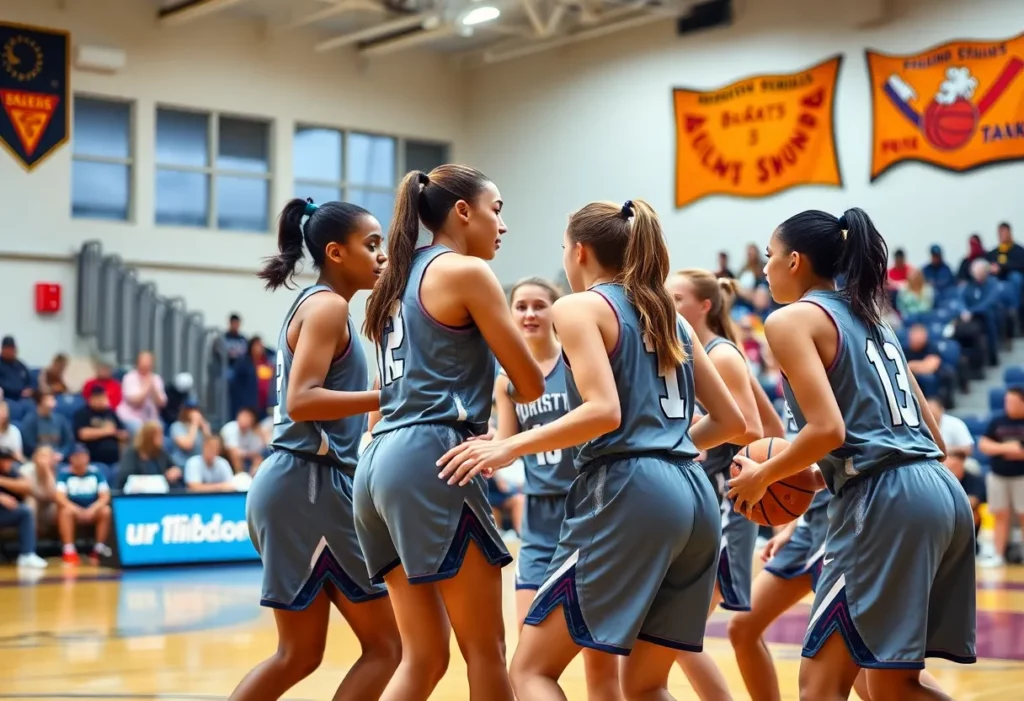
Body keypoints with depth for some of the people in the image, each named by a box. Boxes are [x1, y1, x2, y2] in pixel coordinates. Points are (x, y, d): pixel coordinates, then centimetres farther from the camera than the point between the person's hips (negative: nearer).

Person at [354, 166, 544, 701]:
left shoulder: (400, 278, 21)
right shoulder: (466, 271, -3)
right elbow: (531, 385, -2)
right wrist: (509, 395, 19)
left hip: (381, 461, 8)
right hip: (432, 460, -8)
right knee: (485, 649, 1)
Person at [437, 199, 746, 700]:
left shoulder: (580, 307, 0)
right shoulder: (670, 315, 20)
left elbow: (604, 412, -15)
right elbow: (731, 421, 20)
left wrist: (510, 447, -9)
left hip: (627, 494, -7)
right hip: (696, 500, 7)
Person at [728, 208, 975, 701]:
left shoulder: (793, 319, -1)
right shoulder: (869, 318, 23)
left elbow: (828, 429, -15)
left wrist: (762, 476, 1)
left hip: (885, 503, -8)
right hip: (944, 493, 8)